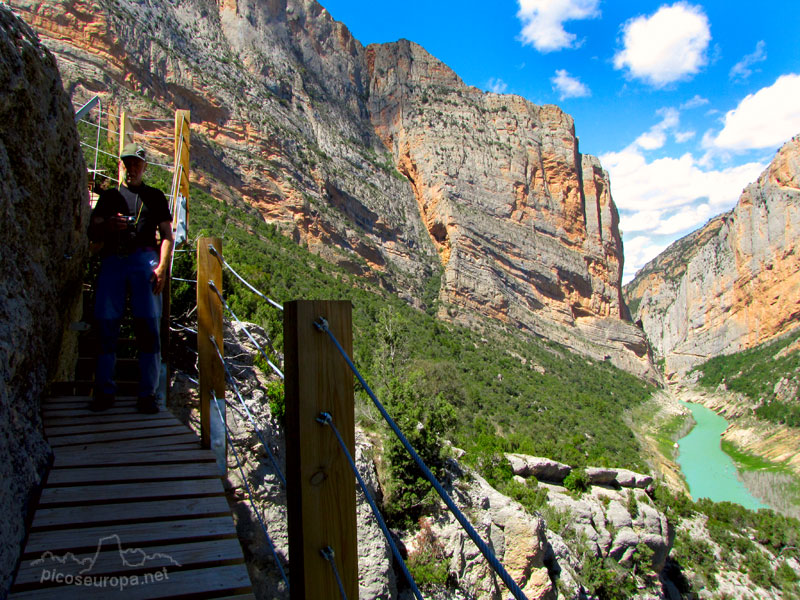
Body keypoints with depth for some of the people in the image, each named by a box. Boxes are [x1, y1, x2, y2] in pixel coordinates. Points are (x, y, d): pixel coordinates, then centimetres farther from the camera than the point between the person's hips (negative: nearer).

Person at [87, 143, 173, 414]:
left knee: (148, 325, -10)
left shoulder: (154, 196, 20)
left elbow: (167, 234, 11)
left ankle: (148, 393, -8)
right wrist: (108, 226, -6)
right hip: (112, 260, 2)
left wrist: (162, 266, -5)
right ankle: (104, 391, 2)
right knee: (105, 323, -5)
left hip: (144, 258, -2)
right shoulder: (109, 196, 24)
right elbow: (93, 234, 18)